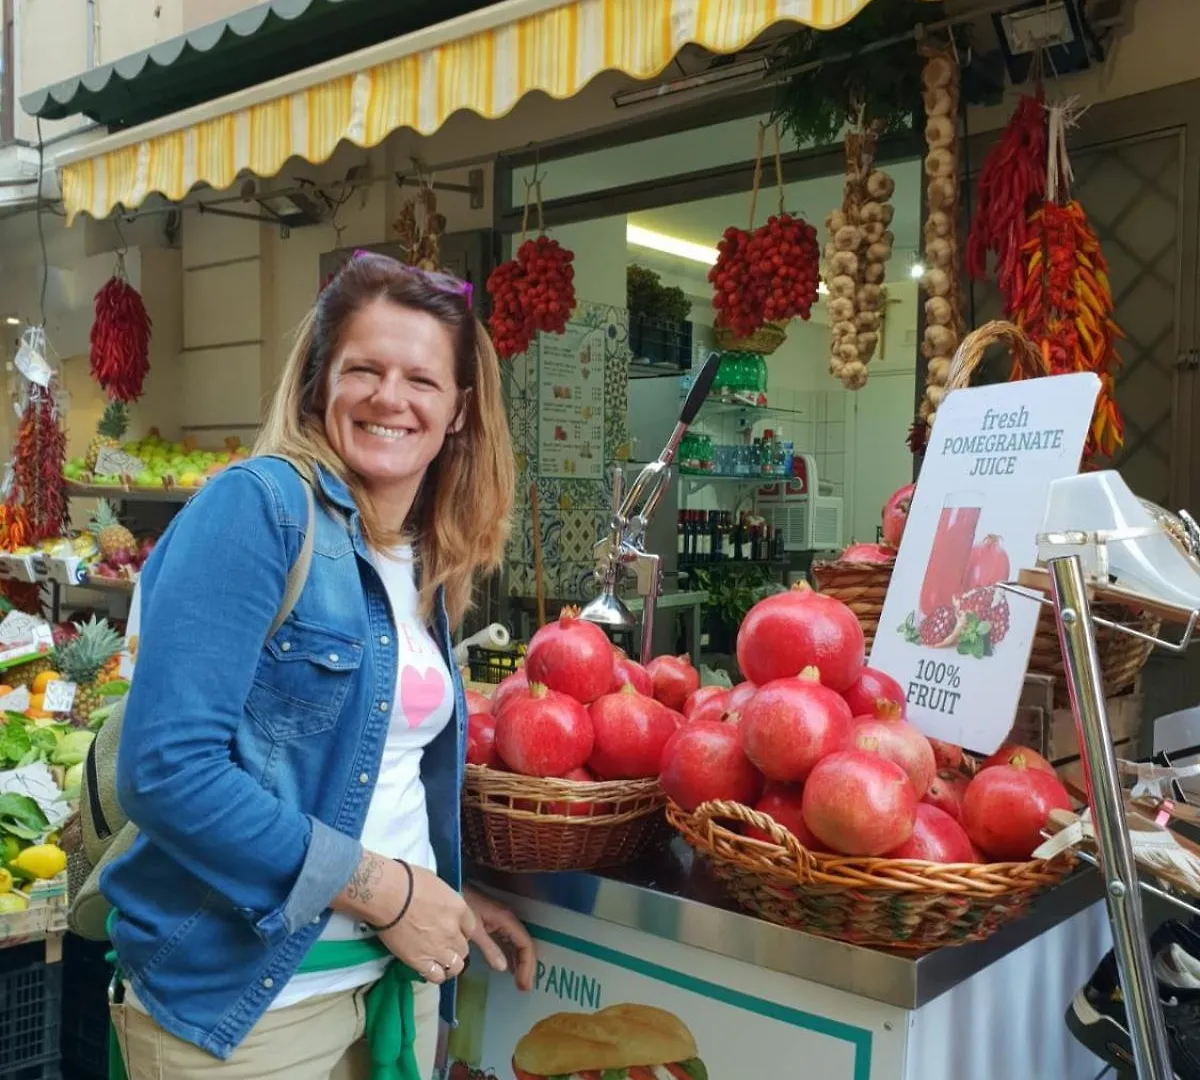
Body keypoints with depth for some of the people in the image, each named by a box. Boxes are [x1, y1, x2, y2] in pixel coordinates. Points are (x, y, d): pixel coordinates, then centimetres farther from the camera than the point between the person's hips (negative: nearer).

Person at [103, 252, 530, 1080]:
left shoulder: (428, 565, 6)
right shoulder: (258, 505, -15)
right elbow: (166, 765, -23)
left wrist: (444, 898, 5)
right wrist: (382, 888, -18)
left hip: (401, 971, 7)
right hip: (245, 993, -7)